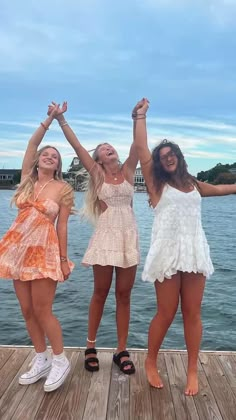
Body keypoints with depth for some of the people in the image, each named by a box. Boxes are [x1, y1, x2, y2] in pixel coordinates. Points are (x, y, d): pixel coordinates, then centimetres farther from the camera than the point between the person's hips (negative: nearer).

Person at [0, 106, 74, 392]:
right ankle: (41, 360, 26)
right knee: (27, 310, 9)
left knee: (42, 310, -3)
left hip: (44, 251, -5)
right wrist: (49, 119, 5)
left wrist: (64, 259, -7)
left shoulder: (63, 189, -2)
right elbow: (31, 145, 4)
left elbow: (62, 226, -5)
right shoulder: (27, 179, 9)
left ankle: (60, 361, 16)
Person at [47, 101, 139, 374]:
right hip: (105, 235, -1)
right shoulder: (97, 174, 5)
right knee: (100, 293, 7)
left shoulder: (128, 171, 9)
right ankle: (90, 347, 24)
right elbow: (76, 146, -2)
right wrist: (61, 120, -6)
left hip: (128, 236, 2)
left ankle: (121, 351, 18)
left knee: (124, 294, 6)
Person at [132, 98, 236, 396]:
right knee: (166, 313, 1)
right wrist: (140, 117, 4)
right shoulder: (156, 184, 4)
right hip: (167, 253, -3)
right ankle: (150, 363, 25)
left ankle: (192, 371, 22)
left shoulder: (193, 185, 16)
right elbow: (141, 150, -1)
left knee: (192, 313, 7)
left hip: (194, 251, 4)